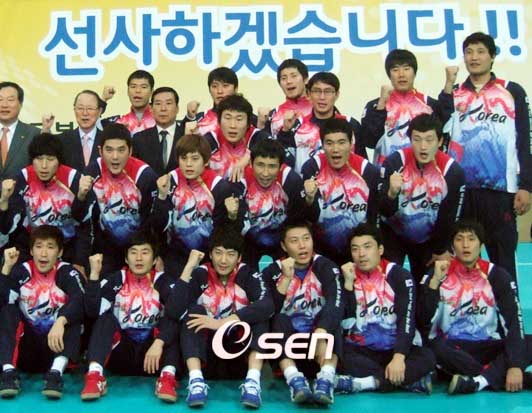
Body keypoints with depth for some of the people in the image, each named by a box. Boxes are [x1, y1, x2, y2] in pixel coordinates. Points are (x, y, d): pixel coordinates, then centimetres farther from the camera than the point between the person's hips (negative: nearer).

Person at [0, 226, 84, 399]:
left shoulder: (67, 272, -7)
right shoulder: (22, 271, -3)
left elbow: (79, 300, -27)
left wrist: (60, 322, -45)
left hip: (57, 343, -1)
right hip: (27, 347, 2)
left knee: (72, 313, -24)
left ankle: (56, 373, -38)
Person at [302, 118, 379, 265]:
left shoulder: (369, 171, -15)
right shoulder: (312, 167, -16)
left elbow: (373, 216, -2)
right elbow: (310, 218, -15)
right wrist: (309, 199, -34)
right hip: (321, 251, -1)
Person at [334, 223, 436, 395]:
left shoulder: (400, 276, -2)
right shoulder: (346, 277, 2)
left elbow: (407, 319, -13)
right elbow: (346, 324, -7)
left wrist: (399, 357, -27)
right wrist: (348, 283, -16)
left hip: (396, 349, -1)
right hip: (360, 350, 1)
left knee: (427, 358, -28)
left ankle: (359, 383, -31)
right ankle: (410, 379, -26)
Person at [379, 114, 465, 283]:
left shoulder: (452, 171, -18)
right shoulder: (394, 162, -21)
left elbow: (449, 217, -5)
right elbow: (384, 211, -21)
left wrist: (441, 250, 4)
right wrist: (392, 193, -43)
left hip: (429, 240, 2)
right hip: (393, 235, -1)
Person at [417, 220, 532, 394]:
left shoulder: (497, 275, -2)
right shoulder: (439, 273, -4)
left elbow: (513, 321, -11)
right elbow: (423, 321, -13)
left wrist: (515, 365, -24)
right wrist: (435, 280, -24)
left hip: (489, 348, 2)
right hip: (452, 348, -1)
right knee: (436, 347, -34)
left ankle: (479, 381, -36)